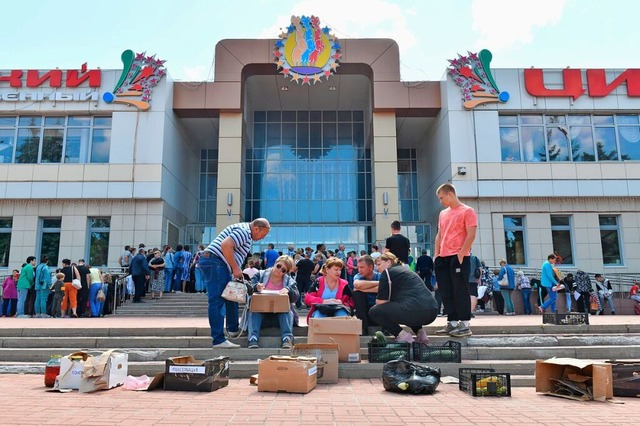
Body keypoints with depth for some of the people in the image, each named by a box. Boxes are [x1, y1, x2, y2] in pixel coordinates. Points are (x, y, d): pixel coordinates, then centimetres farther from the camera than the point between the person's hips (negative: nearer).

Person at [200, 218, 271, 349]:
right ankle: (218, 340, -10)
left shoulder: (246, 235, 21)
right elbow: (225, 245, -24)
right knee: (217, 301, -11)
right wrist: (236, 269, -17)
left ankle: (233, 329, 27)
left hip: (219, 264, 11)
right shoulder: (244, 230, -11)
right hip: (215, 261, -11)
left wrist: (237, 272, 12)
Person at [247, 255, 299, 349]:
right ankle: (253, 338, -42)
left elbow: (296, 297, -4)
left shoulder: (290, 281, 8)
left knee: (287, 310, -31)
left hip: (282, 311, 0)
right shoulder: (260, 275, 7)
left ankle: (287, 338, -42)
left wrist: (288, 290, -26)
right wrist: (256, 287, -28)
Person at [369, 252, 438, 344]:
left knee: (374, 311, 7)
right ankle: (420, 332, 16)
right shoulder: (405, 269, 28)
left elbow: (381, 301, 2)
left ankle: (402, 335, -4)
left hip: (415, 311, -8)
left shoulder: (387, 272, 5)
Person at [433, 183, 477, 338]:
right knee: (446, 291, 7)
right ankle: (452, 323, 15)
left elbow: (471, 235, -10)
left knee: (460, 290, -5)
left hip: (458, 257, -7)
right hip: (443, 258, 7)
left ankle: (464, 325, 1)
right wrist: (436, 253, 10)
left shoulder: (467, 211, -2)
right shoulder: (443, 214, 19)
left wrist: (461, 254, -17)